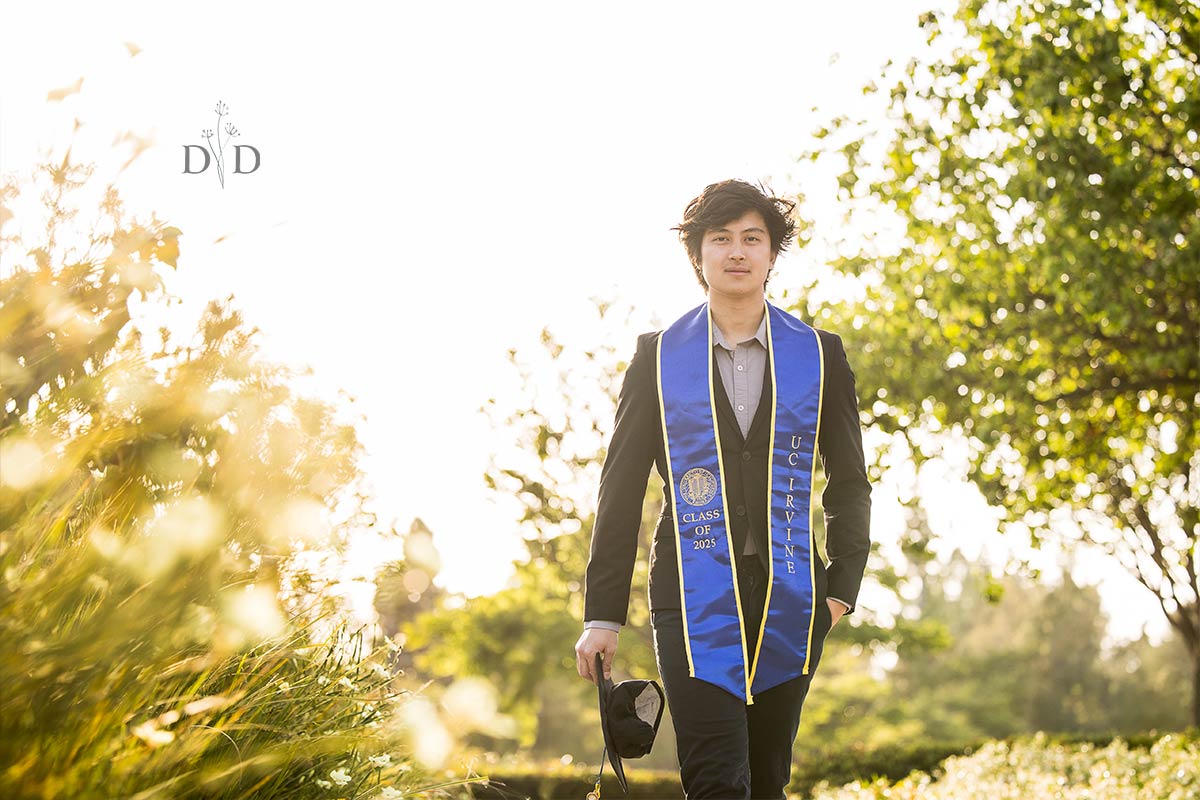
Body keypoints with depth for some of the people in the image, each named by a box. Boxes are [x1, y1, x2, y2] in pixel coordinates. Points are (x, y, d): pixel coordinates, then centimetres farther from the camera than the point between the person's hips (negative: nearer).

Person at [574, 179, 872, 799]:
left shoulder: (819, 354, 9)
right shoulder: (658, 355, 6)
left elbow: (849, 484, 14)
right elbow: (621, 488, 6)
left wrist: (843, 586, 3)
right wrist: (602, 613, 2)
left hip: (788, 604, 2)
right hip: (695, 599, -2)